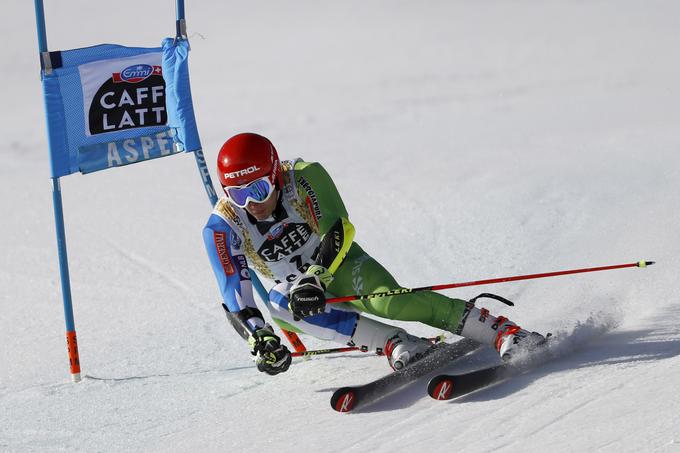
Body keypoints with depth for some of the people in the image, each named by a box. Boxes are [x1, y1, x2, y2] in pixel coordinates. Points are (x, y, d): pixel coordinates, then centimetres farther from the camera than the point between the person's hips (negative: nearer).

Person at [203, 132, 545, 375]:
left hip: (339, 267, -2)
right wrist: (260, 340, -37)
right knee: (278, 306, -34)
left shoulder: (304, 177, -23)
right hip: (293, 288, 2)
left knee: (387, 299, -33)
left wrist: (316, 277, -43)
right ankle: (397, 344, -37)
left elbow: (337, 232, -27)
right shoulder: (222, 227, -19)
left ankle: (506, 334, -36)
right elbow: (234, 298, -21)